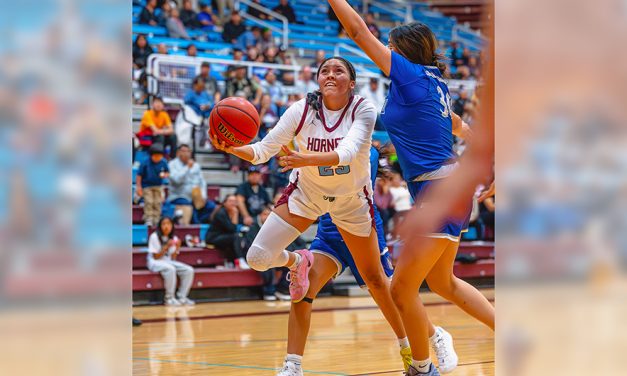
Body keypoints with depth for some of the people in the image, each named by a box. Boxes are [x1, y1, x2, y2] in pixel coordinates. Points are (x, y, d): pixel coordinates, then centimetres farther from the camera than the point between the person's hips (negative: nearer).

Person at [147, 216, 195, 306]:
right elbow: (156, 257, -13)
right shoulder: (154, 237, -12)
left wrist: (177, 248, -13)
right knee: (170, 269, -37)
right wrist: (166, 247, -23)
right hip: (155, 263, -6)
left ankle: (181, 297, -10)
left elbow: (173, 258, 4)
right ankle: (169, 298, -26)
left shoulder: (174, 238, 4)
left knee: (189, 270, -16)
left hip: (168, 262, 6)